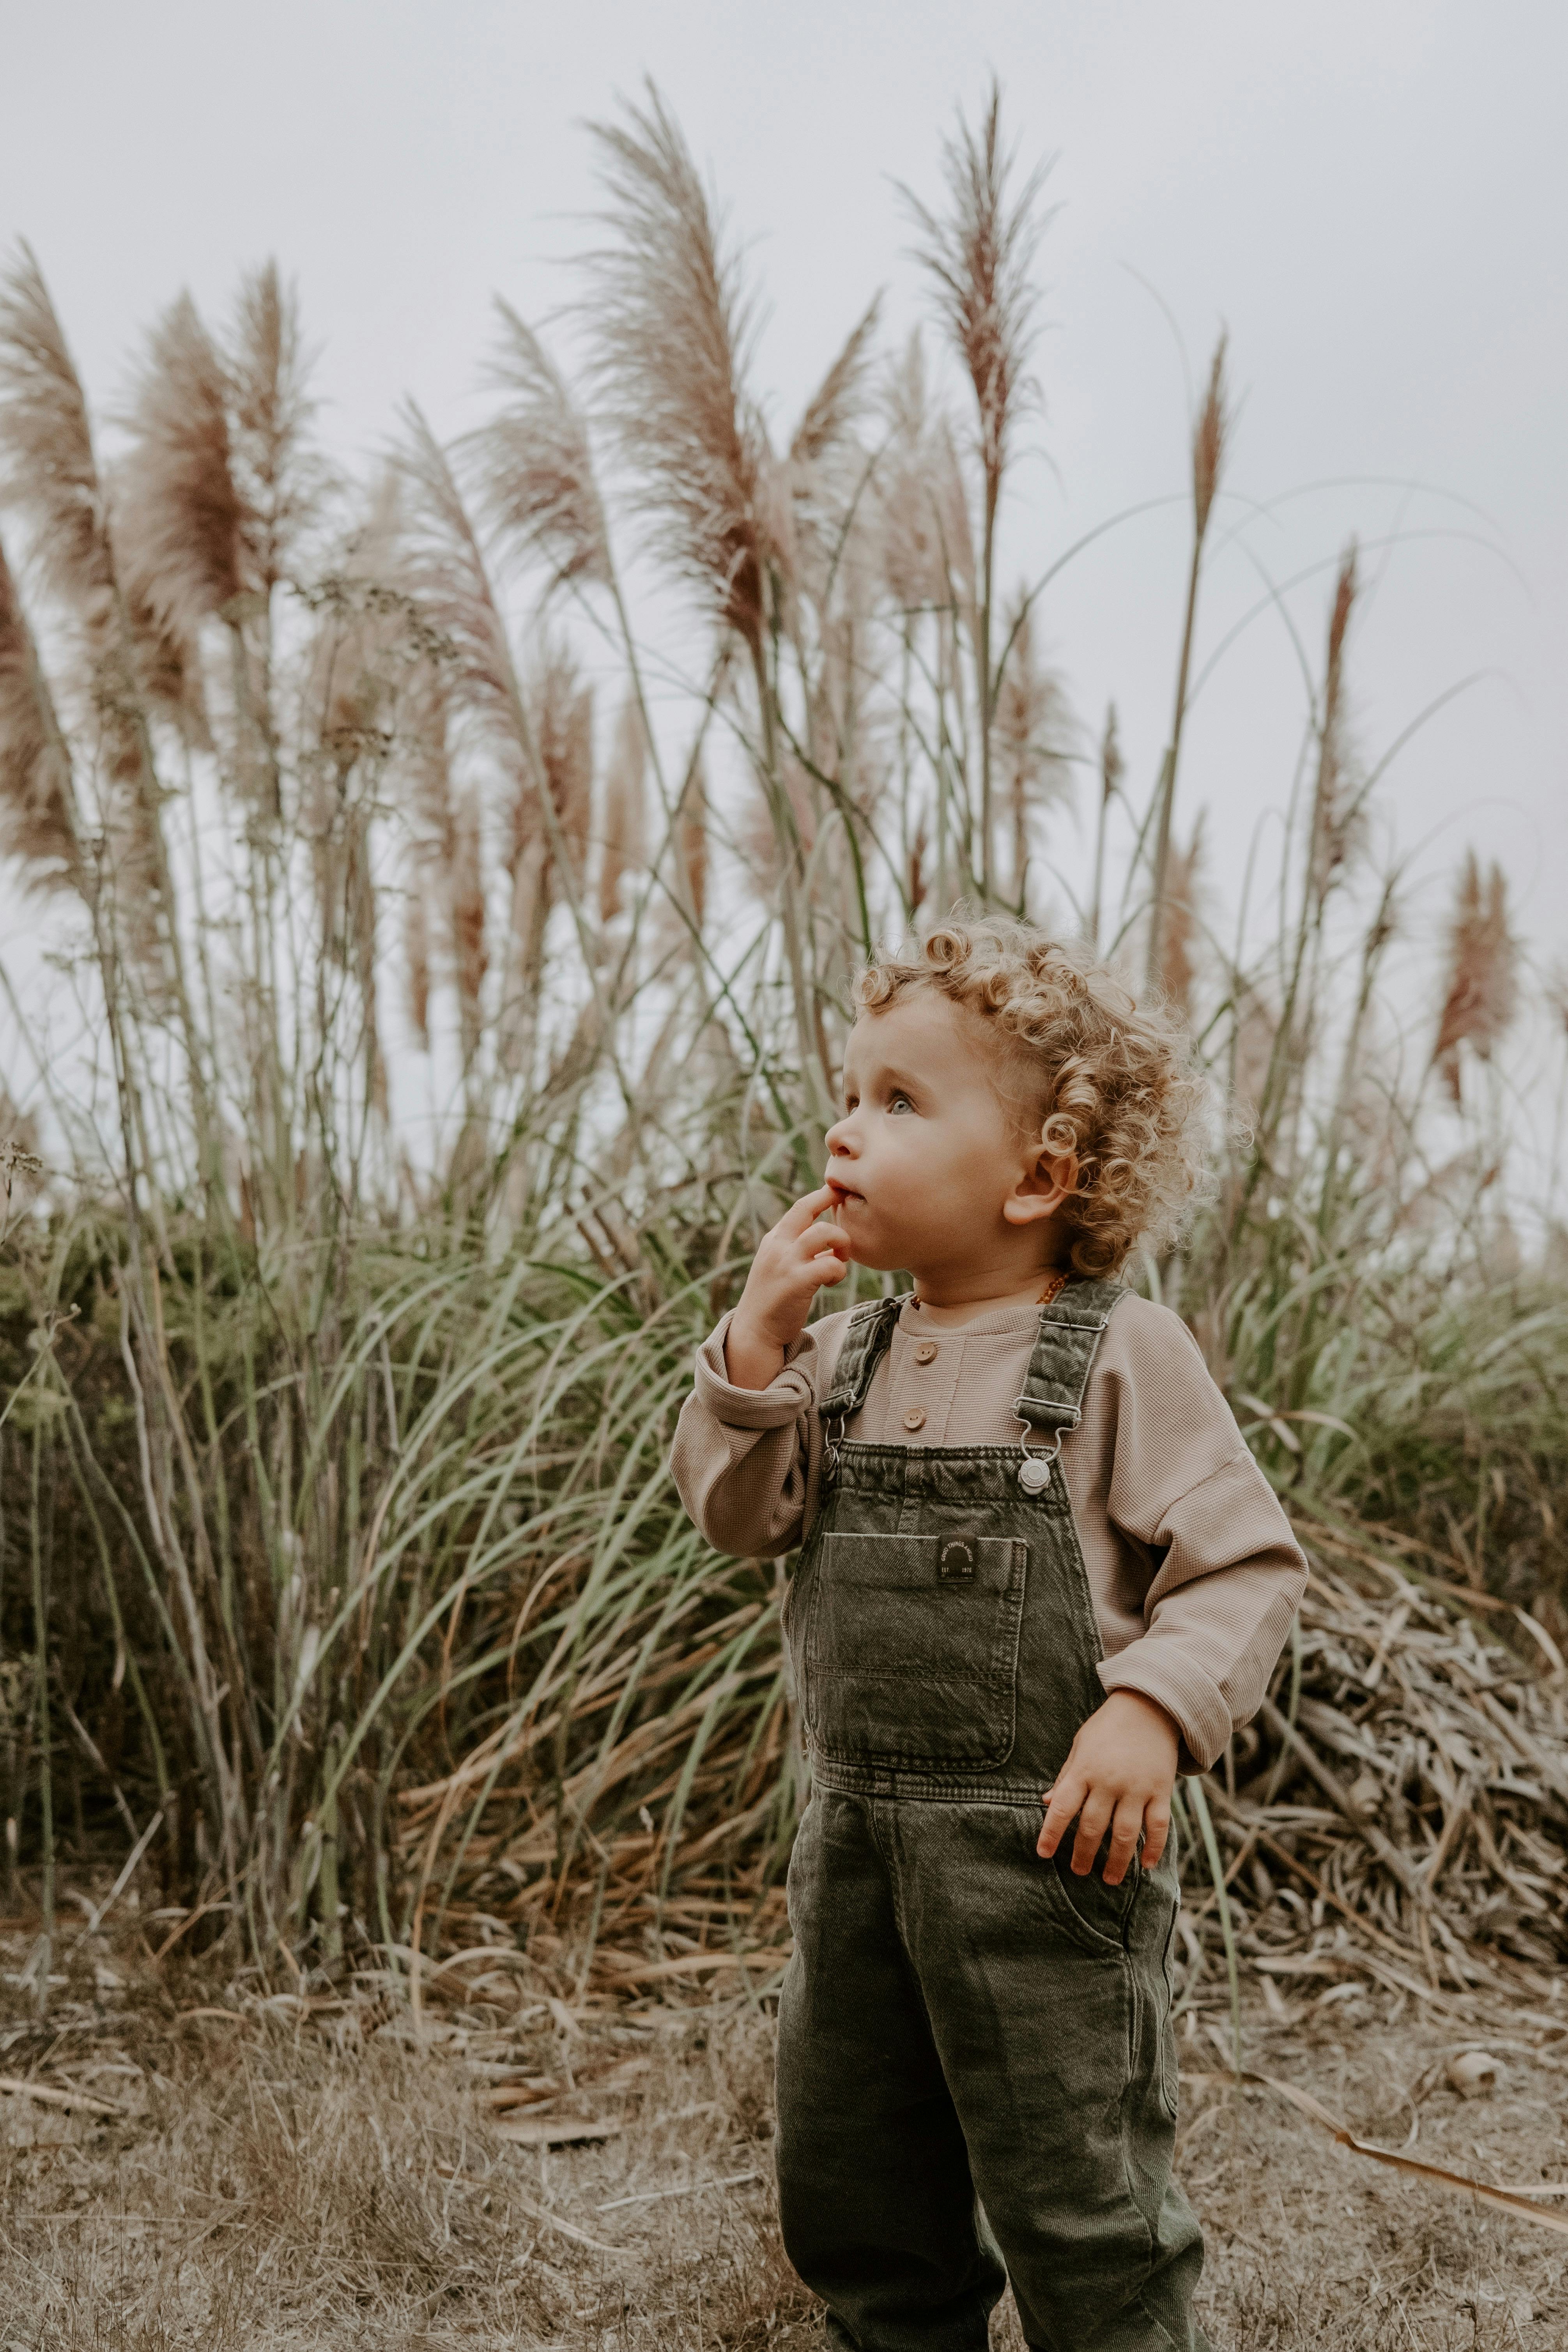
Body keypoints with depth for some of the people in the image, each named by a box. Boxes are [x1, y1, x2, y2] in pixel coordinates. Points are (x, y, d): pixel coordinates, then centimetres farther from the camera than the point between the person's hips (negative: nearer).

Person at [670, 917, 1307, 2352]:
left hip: (1048, 1844, -6)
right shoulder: (850, 1352, 6)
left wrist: (1152, 1710, -23)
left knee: (1076, 2203, 7)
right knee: (845, 2179, 19)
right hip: (859, 1833, 6)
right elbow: (738, 1515, 0)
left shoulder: (1122, 1355, -10)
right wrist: (758, 1344, -12)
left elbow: (1249, 1561, -9)